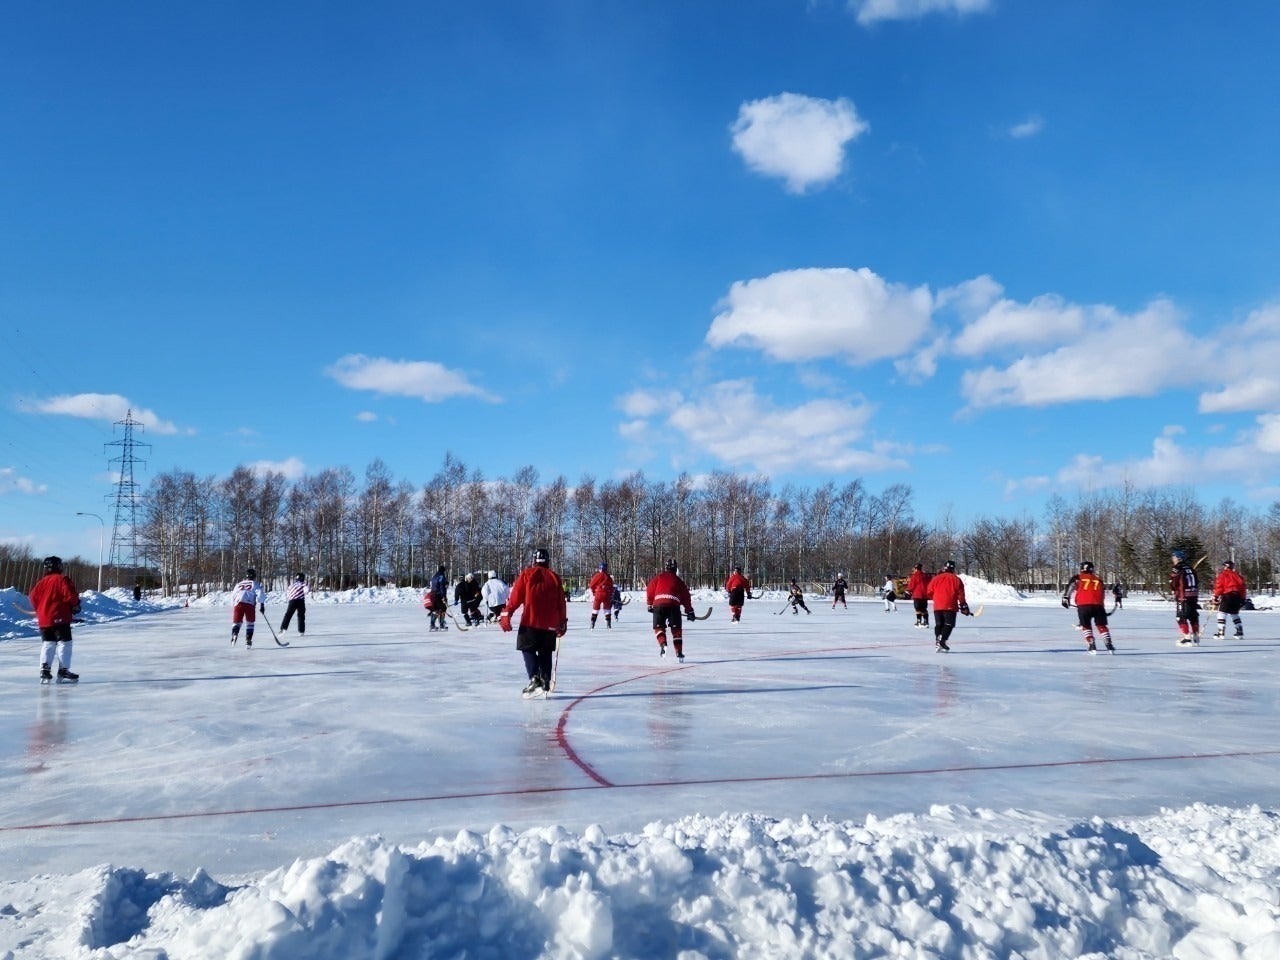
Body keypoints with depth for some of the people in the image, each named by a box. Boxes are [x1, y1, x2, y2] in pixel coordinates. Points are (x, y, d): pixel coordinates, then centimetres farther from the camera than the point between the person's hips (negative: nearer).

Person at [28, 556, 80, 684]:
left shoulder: (42, 581, 11)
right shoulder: (62, 579, -7)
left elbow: (33, 597, 11)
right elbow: (70, 595, -15)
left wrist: (39, 610, 23)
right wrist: (76, 603, 4)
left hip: (43, 619, 7)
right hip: (60, 618, -7)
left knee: (47, 644, 14)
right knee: (64, 642, -1)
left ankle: (45, 670, 4)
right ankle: (63, 671, -5)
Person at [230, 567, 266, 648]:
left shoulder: (238, 584, 28)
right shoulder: (255, 584, 16)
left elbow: (232, 597, 29)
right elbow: (260, 593, -1)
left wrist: (233, 606, 38)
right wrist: (261, 604, -2)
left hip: (238, 604, 2)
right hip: (249, 604, -2)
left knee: (236, 622, 9)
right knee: (250, 623, 12)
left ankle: (234, 634, -19)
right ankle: (248, 640, 5)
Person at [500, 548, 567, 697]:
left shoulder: (527, 574, 2)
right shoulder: (555, 578, 10)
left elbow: (516, 596, -4)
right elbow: (561, 603, 11)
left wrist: (507, 615, -1)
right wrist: (562, 623, 20)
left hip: (530, 620, -3)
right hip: (550, 623, 3)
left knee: (528, 649, 2)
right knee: (546, 652, 15)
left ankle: (534, 679, -16)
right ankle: (545, 682, 15)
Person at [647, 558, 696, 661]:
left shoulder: (658, 578, 19)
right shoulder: (678, 581, 20)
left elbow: (649, 591, 15)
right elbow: (686, 596, 20)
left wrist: (650, 605, 28)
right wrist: (689, 611, 28)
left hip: (658, 604, 0)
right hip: (673, 605, 0)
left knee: (659, 627, 14)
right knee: (676, 629, 12)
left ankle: (662, 644, -12)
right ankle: (679, 652, 6)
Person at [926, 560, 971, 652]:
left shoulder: (936, 578, 7)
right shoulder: (956, 579, 0)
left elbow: (929, 592, 10)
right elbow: (960, 594, -2)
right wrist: (964, 606, 7)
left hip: (937, 606, 3)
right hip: (950, 606, -3)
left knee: (939, 624, 15)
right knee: (948, 625, -1)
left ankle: (938, 641, 8)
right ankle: (942, 642, -16)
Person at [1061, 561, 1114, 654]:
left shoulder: (1077, 578, 14)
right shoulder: (1098, 579, 24)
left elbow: (1070, 587, -2)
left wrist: (1065, 598, -4)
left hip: (1083, 605, -2)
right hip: (1098, 605, 2)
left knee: (1086, 626, 13)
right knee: (1101, 625, 14)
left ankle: (1091, 646, 3)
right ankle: (1109, 645, 4)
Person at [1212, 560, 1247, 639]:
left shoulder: (1222, 575, 1)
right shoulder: (1237, 575, 17)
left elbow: (1219, 586, -8)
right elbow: (1243, 587, 16)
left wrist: (1216, 596, -6)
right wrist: (1242, 599, 20)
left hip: (1227, 596, -6)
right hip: (1237, 596, 6)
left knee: (1222, 613, -4)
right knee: (1235, 614, 18)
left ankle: (1221, 632, -13)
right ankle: (1240, 632, 16)